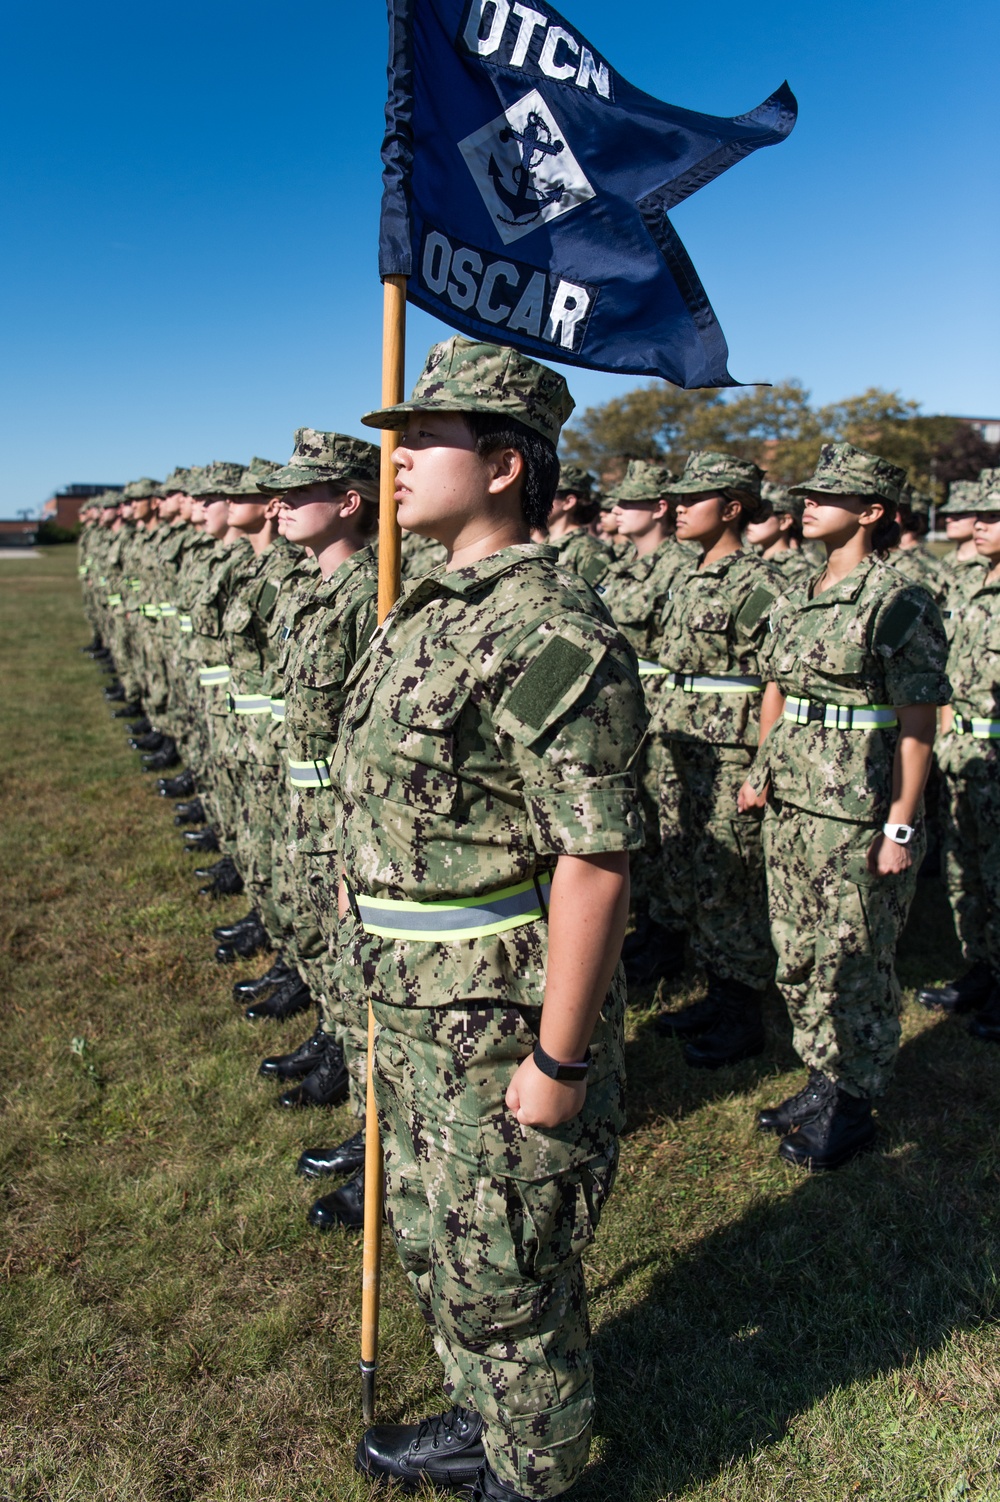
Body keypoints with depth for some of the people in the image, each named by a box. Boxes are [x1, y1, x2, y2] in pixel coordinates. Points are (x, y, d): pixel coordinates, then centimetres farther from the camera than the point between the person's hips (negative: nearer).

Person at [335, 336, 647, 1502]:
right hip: (419, 1008, 10)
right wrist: (362, 897, 20)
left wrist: (557, 1060, -21)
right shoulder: (431, 611, 7)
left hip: (503, 1023, -9)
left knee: (503, 1272, 12)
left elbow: (595, 861, -25)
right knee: (432, 1234, 26)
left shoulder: (550, 634, -24)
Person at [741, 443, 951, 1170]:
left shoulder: (899, 602, -11)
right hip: (790, 805, 7)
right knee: (799, 955, 15)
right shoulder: (803, 597, 11)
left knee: (852, 962, 4)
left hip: (857, 812, -7)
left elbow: (917, 726, -13)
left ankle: (854, 1105, 22)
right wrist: (763, 771, 9)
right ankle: (822, 1082, 33)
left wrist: (902, 828, -15)